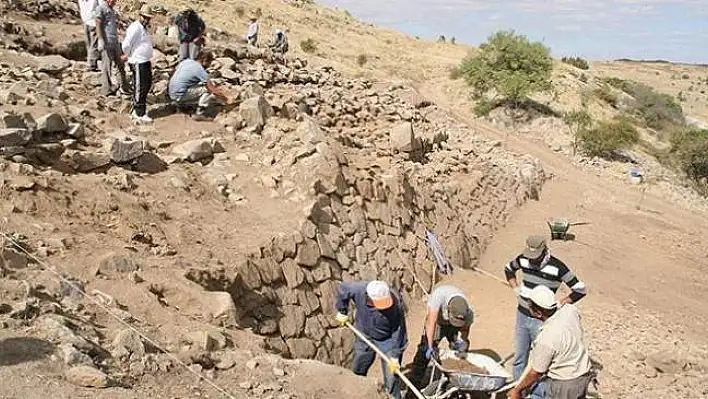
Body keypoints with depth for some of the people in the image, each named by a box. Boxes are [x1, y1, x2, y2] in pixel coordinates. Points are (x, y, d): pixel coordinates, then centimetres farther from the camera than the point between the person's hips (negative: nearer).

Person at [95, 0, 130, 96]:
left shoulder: (113, 10, 20)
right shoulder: (101, 8, -3)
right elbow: (98, 24, -9)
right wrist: (101, 40, -17)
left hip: (115, 42, 8)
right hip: (106, 42, -8)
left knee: (120, 65, 8)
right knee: (107, 65, -7)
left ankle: (125, 87, 14)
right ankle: (107, 89, -3)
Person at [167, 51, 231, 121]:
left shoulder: (186, 61, 8)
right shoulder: (200, 70, -12)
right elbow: (214, 91, -14)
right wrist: (226, 100, 0)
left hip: (171, 94, 8)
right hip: (180, 96, -8)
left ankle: (182, 105, 16)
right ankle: (200, 113, -13)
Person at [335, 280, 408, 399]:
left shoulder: (396, 304, -36)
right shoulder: (359, 290, -31)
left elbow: (398, 331, -25)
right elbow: (342, 289, -9)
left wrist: (394, 356, -22)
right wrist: (342, 311, 1)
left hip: (388, 341, -3)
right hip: (365, 337, 4)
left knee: (392, 376, -1)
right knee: (357, 370, 22)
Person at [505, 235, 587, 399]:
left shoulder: (557, 267, -19)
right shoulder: (523, 259, -6)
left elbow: (580, 290, -11)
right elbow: (508, 269, 17)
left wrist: (560, 304, -13)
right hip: (522, 316, 5)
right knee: (519, 358, 17)